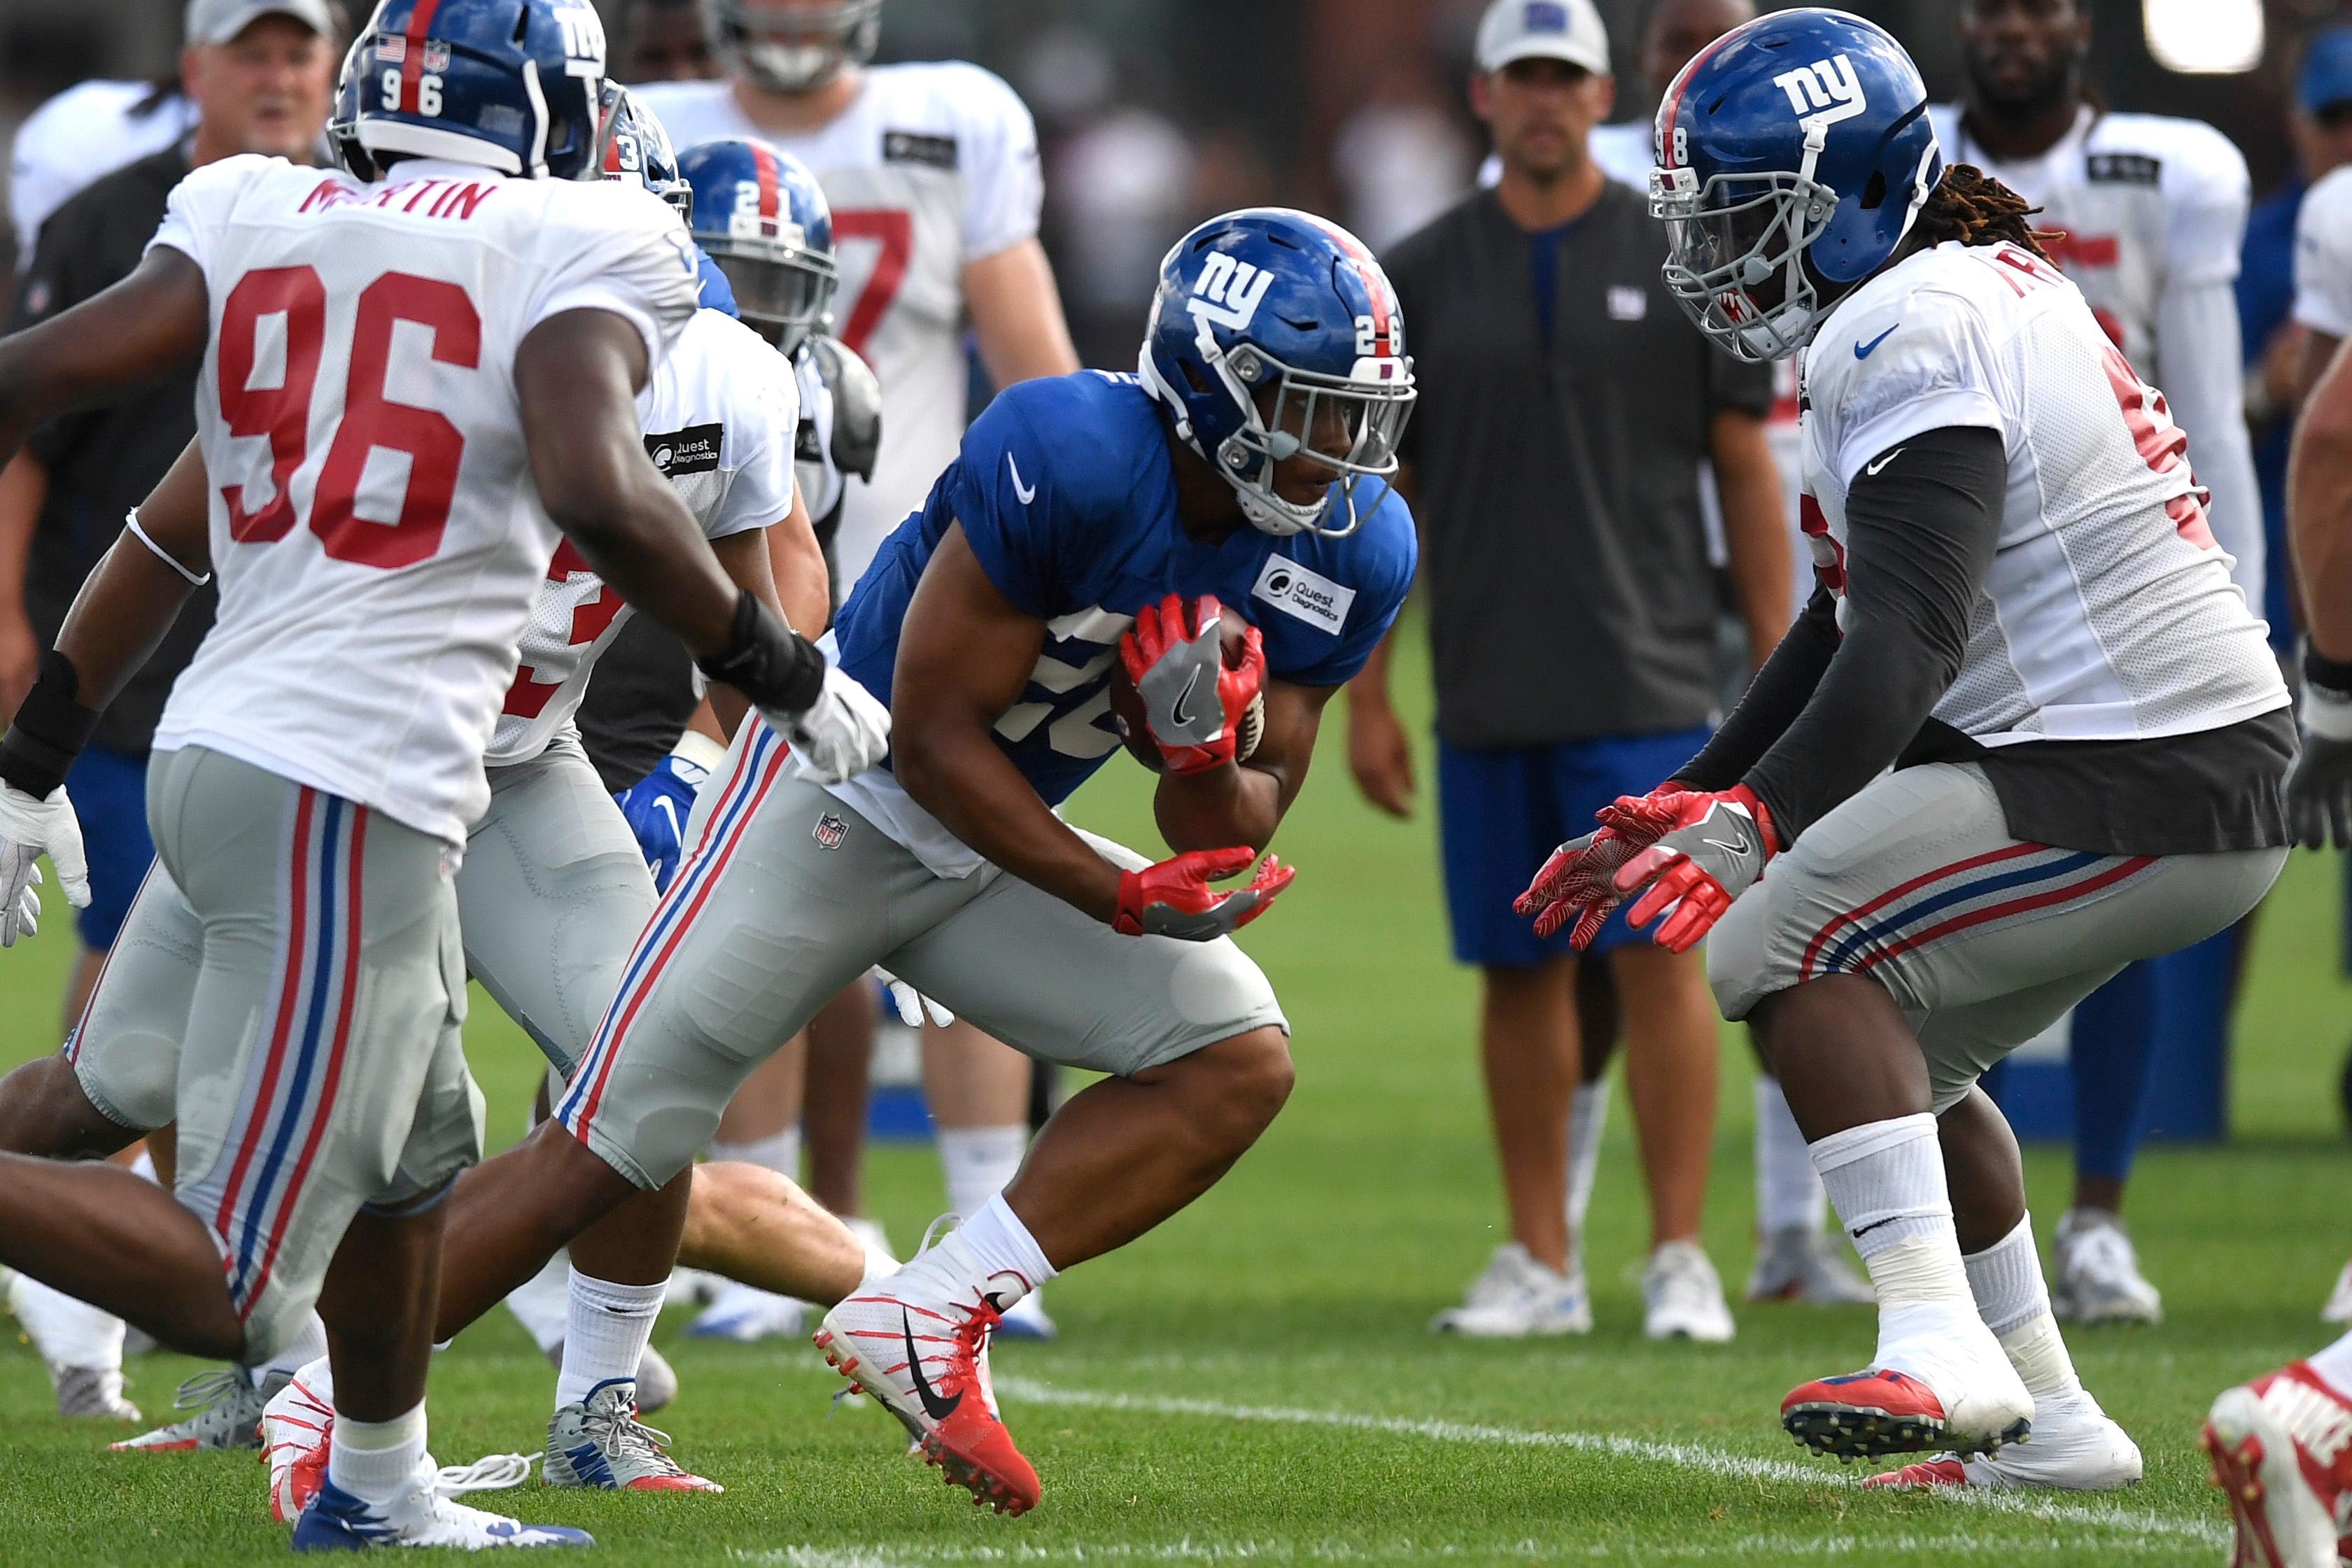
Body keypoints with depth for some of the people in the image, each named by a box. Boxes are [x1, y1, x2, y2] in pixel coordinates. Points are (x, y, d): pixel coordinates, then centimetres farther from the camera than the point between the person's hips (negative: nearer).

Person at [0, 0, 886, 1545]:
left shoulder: (261, 216, 9)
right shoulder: (581, 245, -6)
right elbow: (598, 491, -22)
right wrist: (785, 674, -8)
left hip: (219, 751, 8)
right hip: (352, 795, -8)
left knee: (417, 1155, 29)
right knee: (228, 1293, -5)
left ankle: (379, 1491, 43)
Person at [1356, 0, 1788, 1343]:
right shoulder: (1424, 277, 8)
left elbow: (1748, 473, 5)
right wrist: (1367, 695, 6)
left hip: (1644, 679, -2)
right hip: (1489, 691, 2)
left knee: (1659, 955, -8)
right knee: (1518, 970, 6)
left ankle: (1681, 1258, -5)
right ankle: (1542, 1264, 13)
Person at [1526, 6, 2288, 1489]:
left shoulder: (1911, 331, -15)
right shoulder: (1992, 292, 17)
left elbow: (1910, 640, -28)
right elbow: (1852, 625, 24)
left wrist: (1751, 818, -38)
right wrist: (1678, 805, 24)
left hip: (2137, 786, -10)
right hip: (2219, 762, 10)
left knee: (1789, 952, -13)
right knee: (1896, 1044, 20)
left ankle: (1941, 1342, -24)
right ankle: (2048, 1421, 23)